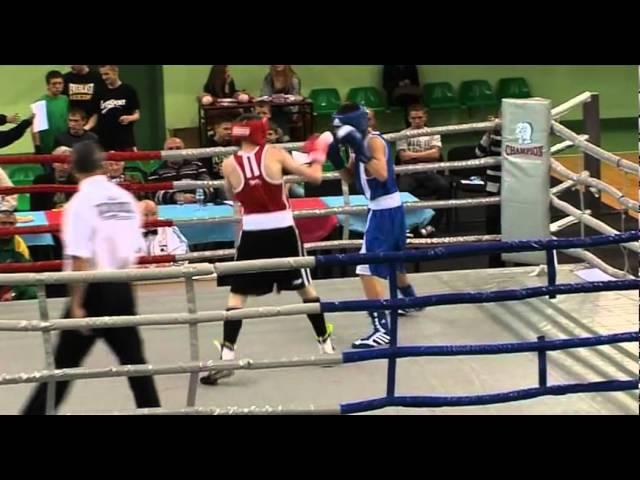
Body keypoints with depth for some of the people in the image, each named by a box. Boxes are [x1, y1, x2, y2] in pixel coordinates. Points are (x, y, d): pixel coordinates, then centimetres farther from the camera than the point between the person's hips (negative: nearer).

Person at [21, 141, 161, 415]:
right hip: (122, 288, 5)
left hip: (94, 290, -5)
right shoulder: (125, 197, 5)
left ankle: (37, 411, 3)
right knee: (132, 356, 14)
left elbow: (80, 261, -17)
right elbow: (135, 249, 8)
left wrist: (76, 304, -15)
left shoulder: (81, 202, -12)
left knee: (64, 361, 0)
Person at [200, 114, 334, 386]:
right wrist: (317, 157, 17)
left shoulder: (229, 165, -1)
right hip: (283, 231, 0)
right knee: (305, 287, 17)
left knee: (237, 295, 4)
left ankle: (226, 357, -8)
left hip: (252, 233, 0)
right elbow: (314, 177, -2)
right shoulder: (274, 154, -5)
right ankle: (326, 345, 26)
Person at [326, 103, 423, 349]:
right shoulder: (361, 144, 10)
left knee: (368, 269, -15)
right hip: (386, 209, 10)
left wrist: (360, 151, -36)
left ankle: (382, 329, -16)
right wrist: (336, 159, -1)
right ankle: (411, 300, 55)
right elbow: (350, 178, 15)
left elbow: (382, 174, -32)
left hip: (384, 210, -10)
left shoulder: (374, 142, -18)